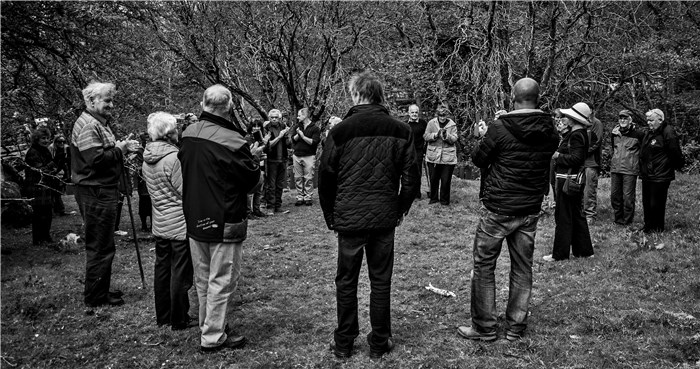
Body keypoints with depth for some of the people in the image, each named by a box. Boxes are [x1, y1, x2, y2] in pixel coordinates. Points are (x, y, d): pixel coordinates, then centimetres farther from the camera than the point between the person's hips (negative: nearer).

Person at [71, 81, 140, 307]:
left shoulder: (100, 123, 19)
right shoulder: (87, 125, -15)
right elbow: (96, 159, -25)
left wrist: (122, 146, 4)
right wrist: (120, 149, -15)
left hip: (102, 191, 11)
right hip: (95, 193, -11)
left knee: (101, 245, 19)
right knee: (100, 247, -2)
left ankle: (101, 291, 31)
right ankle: (96, 297, 9)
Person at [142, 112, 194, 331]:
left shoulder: (147, 159, 5)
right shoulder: (174, 157, -20)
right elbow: (186, 191, -19)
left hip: (159, 224, 8)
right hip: (180, 224, -8)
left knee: (162, 269, 15)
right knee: (180, 273, 2)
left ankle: (162, 316, 27)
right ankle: (179, 320, 11)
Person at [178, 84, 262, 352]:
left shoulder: (188, 134, 1)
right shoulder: (232, 141, -21)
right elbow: (251, 181, -14)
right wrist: (254, 158, 6)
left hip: (195, 219, 7)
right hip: (224, 222, -7)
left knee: (203, 279, 19)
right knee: (221, 281, 5)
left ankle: (207, 325, 34)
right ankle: (213, 337, 13)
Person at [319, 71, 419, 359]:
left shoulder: (340, 131, -6)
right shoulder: (400, 131, 0)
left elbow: (325, 178, -3)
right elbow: (411, 178, 1)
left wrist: (330, 216, 8)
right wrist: (400, 209, 13)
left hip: (348, 219, -1)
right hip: (384, 219, 1)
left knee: (346, 281, 11)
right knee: (381, 282, 11)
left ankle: (343, 344, 21)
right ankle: (379, 343, 20)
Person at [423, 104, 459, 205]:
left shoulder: (452, 125, 2)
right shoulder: (431, 123, 3)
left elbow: (454, 139, -5)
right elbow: (426, 136, -2)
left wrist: (446, 135, -24)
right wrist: (436, 135, -18)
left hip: (448, 157, -1)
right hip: (433, 156, 1)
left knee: (446, 180, 2)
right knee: (433, 179, 9)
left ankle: (444, 200, 16)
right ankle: (433, 198, 24)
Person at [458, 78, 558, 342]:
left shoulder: (500, 128, -16)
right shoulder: (550, 133, 0)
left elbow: (478, 159, -5)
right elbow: (544, 160, 11)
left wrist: (483, 139, 11)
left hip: (498, 209, -5)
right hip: (531, 210, 5)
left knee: (484, 265, 7)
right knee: (522, 267, 14)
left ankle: (484, 328, 12)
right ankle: (516, 327, 22)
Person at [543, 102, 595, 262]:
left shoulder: (576, 135, -18)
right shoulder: (580, 133, 12)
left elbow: (576, 158, -24)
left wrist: (558, 155, -13)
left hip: (568, 179, -10)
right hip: (575, 179, 10)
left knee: (563, 216, -2)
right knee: (577, 214, 17)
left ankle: (560, 253, 6)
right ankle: (584, 250, 25)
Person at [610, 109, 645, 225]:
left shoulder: (638, 133, -6)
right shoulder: (614, 133, 9)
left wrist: (640, 166, 0)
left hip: (630, 170, -5)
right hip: (615, 169, 5)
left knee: (628, 196, -2)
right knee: (614, 194, 9)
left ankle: (627, 220, 10)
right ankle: (618, 218, 23)